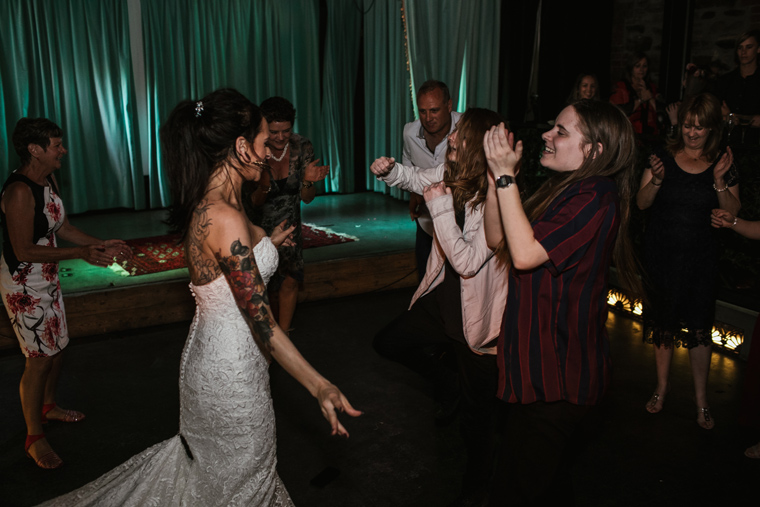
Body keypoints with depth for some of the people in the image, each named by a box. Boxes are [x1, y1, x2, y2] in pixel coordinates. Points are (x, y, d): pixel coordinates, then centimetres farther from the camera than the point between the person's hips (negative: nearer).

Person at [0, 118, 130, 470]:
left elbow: (63, 228, 11)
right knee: (39, 358, -2)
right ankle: (34, 438, 14)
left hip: (48, 278, 9)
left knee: (57, 346, 20)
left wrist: (103, 244, 1)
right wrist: (80, 253, -27)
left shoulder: (49, 181, 3)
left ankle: (48, 406, 43)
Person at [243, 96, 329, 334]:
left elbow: (307, 198, -11)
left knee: (290, 279, 1)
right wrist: (263, 187, -39)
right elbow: (255, 202, -17)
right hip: (259, 223, -2)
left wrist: (308, 181, -33)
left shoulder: (302, 147, -17)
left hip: (289, 221, 2)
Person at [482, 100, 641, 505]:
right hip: (540, 361, 9)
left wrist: (506, 176, -25)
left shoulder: (595, 199, -21)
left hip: (558, 372, -9)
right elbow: (496, 237, 8)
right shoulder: (560, 189, 9)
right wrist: (497, 172, -3)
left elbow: (524, 253, -29)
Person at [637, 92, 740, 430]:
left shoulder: (722, 164, -1)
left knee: (697, 326, 1)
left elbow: (734, 212, -2)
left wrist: (719, 181, -17)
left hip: (700, 257, 0)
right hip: (661, 252, 1)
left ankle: (701, 399, 15)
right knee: (663, 322, 12)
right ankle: (662, 385, 30)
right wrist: (656, 180, -21)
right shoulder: (665, 156, -3)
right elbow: (642, 203, -3)